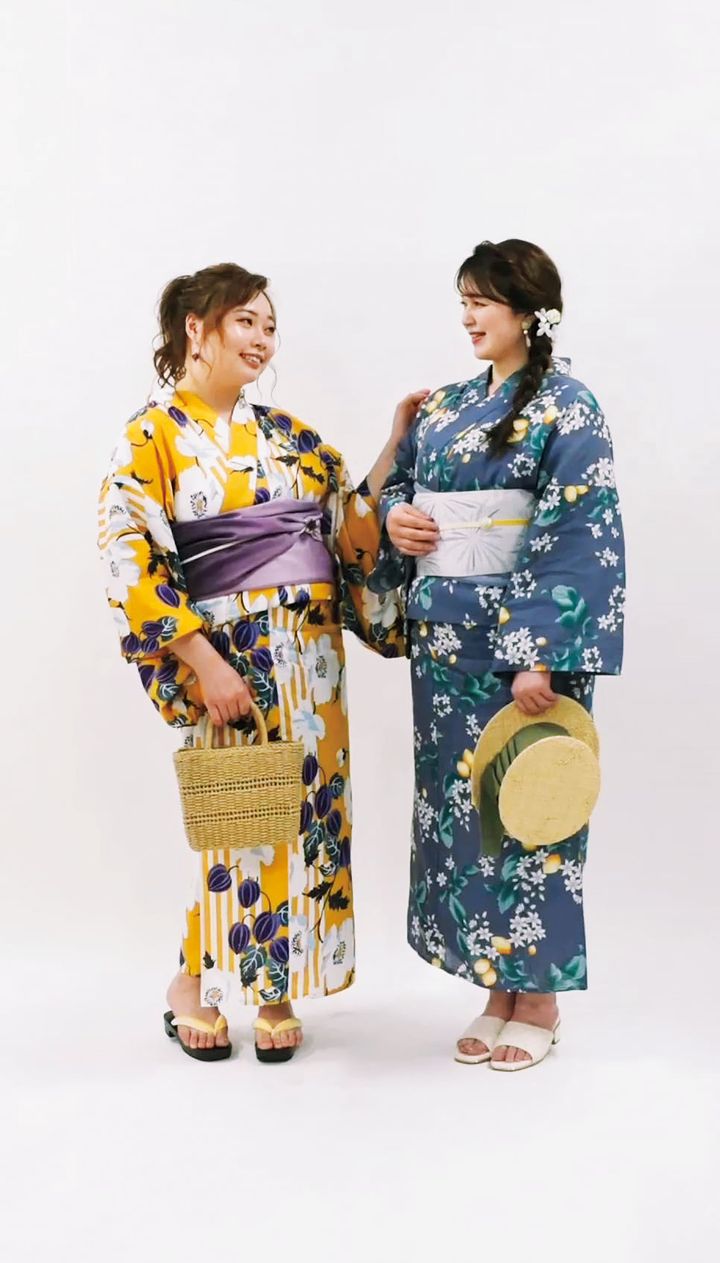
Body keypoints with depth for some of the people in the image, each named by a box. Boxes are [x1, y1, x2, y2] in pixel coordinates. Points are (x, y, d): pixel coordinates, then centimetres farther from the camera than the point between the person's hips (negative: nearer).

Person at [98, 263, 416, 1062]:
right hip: (234, 657, -5)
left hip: (312, 656, 6)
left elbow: (350, 522, 16)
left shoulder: (284, 434, 13)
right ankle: (195, 984, 22)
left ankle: (273, 987, 23)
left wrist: (397, 443, 6)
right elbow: (132, 562, -13)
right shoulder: (153, 436, -5)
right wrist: (204, 662, -19)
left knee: (308, 815, 7)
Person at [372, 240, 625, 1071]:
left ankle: (539, 999, 16)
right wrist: (393, 518, -1)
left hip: (519, 642, -7)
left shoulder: (566, 408, -8)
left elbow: (578, 541, -16)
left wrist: (542, 656, -22)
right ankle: (498, 993, 23)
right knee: (455, 804, 10)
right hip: (445, 636, 7)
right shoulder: (446, 408, 12)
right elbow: (397, 491, 23)